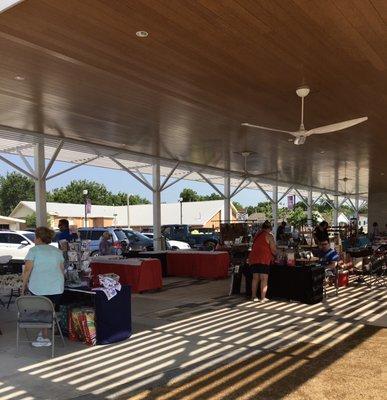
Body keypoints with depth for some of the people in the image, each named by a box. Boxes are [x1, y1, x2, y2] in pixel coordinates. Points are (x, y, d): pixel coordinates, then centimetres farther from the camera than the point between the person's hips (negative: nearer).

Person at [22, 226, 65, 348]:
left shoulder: (34, 250, -1)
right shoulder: (57, 251, 13)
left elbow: (27, 270, -6)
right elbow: (62, 270, 16)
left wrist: (24, 285, 4)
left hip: (38, 288, -4)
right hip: (57, 288, 4)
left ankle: (45, 338, 9)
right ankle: (43, 333, 18)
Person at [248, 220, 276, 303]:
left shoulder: (257, 235, 17)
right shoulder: (269, 236, -3)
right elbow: (273, 250, -4)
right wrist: (274, 253, 19)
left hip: (253, 259, 6)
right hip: (263, 260, -6)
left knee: (255, 278, 14)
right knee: (264, 279, -1)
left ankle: (253, 296, 17)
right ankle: (263, 298, -2)